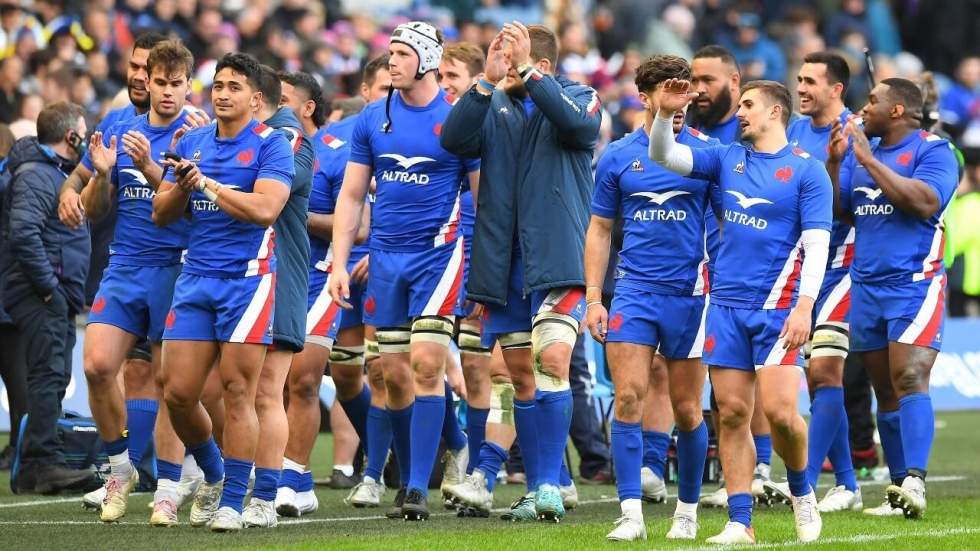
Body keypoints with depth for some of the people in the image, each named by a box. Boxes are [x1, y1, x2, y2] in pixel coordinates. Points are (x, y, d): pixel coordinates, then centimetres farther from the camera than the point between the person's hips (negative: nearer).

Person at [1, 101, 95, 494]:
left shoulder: (57, 174, 22)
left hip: (58, 299, 10)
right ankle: (43, 461, -19)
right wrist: (49, 287, -21)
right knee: (48, 376, -15)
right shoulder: (35, 175, -11)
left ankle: (34, 468, 12)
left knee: (53, 380, 10)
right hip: (39, 297, -10)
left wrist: (68, 295, 15)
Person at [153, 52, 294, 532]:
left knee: (237, 391, -7)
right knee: (177, 392, 1)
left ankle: (232, 501, -2)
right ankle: (213, 475, 25)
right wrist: (181, 185, -7)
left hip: (248, 277, -5)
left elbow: (265, 208, -18)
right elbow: (161, 214, 14)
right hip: (195, 277, 5)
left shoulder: (271, 144, -3)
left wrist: (207, 184, -13)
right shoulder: (192, 143, 14)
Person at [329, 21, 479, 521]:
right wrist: (339, 265, 5)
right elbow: (350, 197, 11)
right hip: (386, 256, 4)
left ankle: (419, 488, -12)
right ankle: (407, 477, 17)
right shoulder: (373, 119, 7)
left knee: (426, 366, -13)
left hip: (438, 254, -4)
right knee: (394, 374, 5)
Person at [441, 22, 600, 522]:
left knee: (552, 360, -18)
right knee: (522, 375, 7)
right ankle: (538, 488, 14)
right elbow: (454, 140, -8)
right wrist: (487, 81, -17)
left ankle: (549, 484, -15)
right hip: (504, 264, 4)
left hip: (558, 258, -4)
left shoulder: (579, 98, 2)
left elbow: (577, 123, -21)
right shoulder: (494, 108, 9)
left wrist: (527, 73, -22)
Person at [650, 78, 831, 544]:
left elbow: (816, 242, -7)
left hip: (777, 305, -5)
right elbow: (663, 156, 9)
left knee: (779, 410, -13)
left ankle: (802, 493, 13)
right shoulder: (726, 159, 13)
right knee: (731, 413, 0)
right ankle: (739, 523, 3)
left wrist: (804, 305, -16)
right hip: (727, 304, 5)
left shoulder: (806, 170, -1)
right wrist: (666, 113, -10)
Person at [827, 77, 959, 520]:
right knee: (885, 391, 9)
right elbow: (840, 213, 14)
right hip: (866, 285, 7)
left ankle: (915, 482, -28)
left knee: (910, 379, -19)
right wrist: (833, 164, 0)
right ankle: (898, 487, 15)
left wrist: (870, 162, -18)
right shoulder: (859, 150, 16)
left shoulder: (932, 150, -5)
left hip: (915, 283, -7)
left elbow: (925, 203, -20)